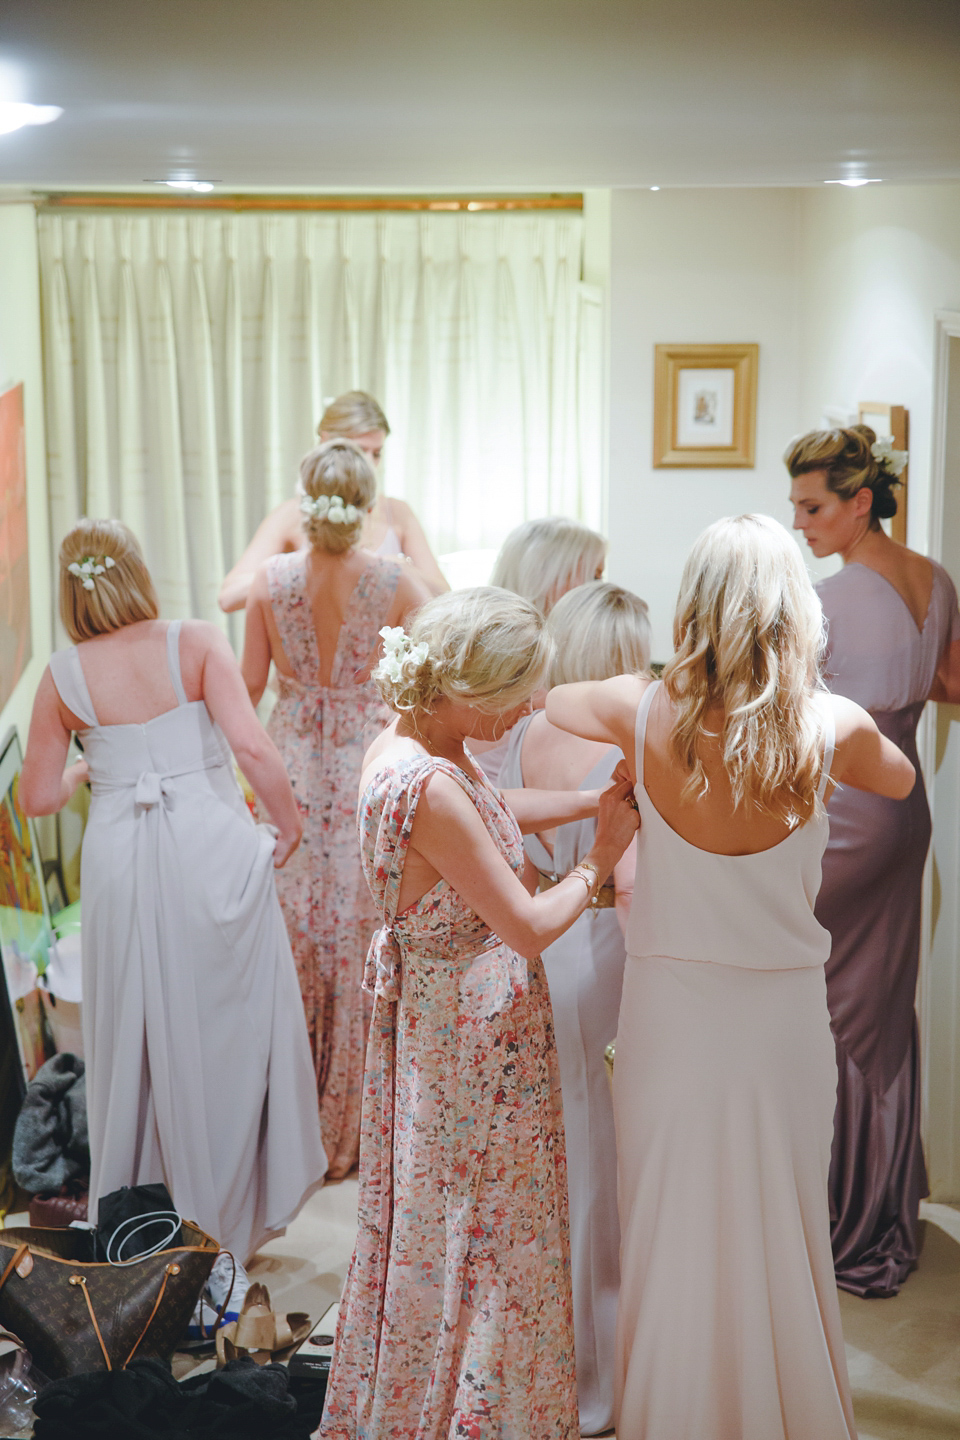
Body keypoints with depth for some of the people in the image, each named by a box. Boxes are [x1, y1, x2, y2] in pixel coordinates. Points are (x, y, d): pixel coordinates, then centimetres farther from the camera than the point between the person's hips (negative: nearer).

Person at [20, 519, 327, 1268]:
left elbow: (39, 798, 5)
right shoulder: (197, 643, -6)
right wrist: (289, 824, -4)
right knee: (229, 1022, 14)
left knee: (138, 1029, 16)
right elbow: (249, 743, -18)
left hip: (122, 862, 2)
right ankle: (233, 1210, 26)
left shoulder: (63, 677, 0)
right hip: (212, 848, -1)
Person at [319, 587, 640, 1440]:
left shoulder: (407, 745, -2)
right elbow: (531, 928, -24)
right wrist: (599, 861, -8)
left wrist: (595, 801, 8)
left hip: (437, 1011, 10)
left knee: (431, 1223, 24)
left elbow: (494, 812, 19)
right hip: (474, 1031, -10)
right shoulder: (429, 786, -31)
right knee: (476, 1232, 8)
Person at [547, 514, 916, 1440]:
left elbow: (538, 697, 6)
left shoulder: (646, 715, -14)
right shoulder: (832, 729, -14)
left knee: (672, 1229, 16)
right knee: (776, 1227, 16)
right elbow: (900, 780, 10)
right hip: (781, 1016, 0)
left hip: (669, 1013, 1)